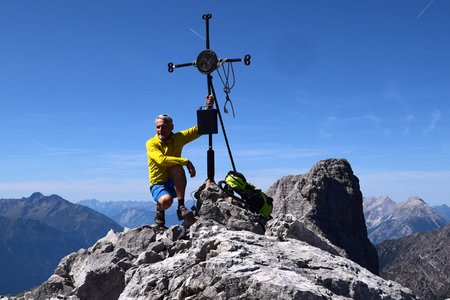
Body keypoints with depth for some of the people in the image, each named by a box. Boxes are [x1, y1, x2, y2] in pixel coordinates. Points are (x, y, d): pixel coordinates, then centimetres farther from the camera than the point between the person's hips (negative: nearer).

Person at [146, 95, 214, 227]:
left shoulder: (178, 138, 0)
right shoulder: (151, 143, -11)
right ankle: (160, 210, 2)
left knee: (177, 167, -31)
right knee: (166, 200, -37)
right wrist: (186, 161, -32)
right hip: (158, 184, -3)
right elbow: (161, 159, -29)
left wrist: (209, 107, -14)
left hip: (174, 184, 3)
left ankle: (181, 207, -25)